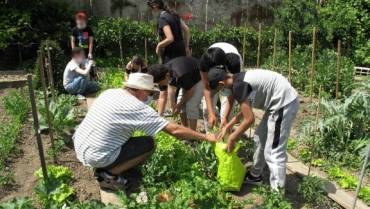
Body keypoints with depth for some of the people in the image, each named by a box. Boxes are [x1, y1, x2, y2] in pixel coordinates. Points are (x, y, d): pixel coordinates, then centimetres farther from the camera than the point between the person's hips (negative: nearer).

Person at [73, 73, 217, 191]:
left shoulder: (109, 92, 4)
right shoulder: (138, 108, -16)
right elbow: (174, 130, -16)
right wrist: (205, 137, -7)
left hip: (79, 147, 8)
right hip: (96, 156, -8)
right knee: (148, 144, -1)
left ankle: (104, 168, 14)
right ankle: (109, 175, 1)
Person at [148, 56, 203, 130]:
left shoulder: (180, 75, -41)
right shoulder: (162, 74, -19)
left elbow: (190, 92, -23)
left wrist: (179, 105, -12)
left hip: (198, 78, -7)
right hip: (187, 80, 7)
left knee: (191, 106, -17)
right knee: (181, 105, 2)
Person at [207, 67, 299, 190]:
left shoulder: (238, 86, -19)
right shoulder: (240, 79, 10)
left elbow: (249, 119, -17)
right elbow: (246, 110, 20)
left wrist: (232, 138, -6)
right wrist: (228, 126, 21)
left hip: (284, 103, -11)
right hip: (281, 101, 11)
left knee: (273, 152, -6)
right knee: (260, 138, 21)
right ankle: (255, 176, 36)